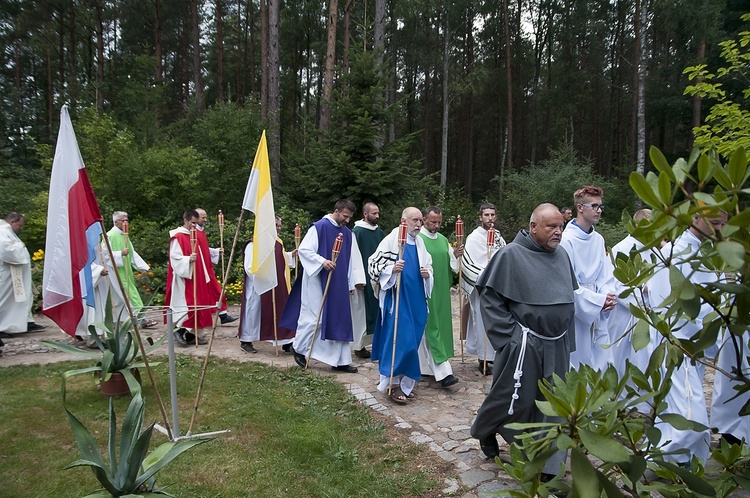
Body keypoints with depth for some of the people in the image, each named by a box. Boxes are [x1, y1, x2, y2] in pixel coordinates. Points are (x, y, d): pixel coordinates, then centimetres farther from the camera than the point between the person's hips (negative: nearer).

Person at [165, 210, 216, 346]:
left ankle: (191, 334, 14)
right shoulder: (178, 237, -11)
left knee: (197, 303, 8)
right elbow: (175, 258, -18)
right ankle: (180, 330, -1)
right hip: (184, 278, -9)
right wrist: (188, 260, -34)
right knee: (188, 304, -12)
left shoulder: (194, 235, 16)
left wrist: (203, 274, 19)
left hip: (196, 277, 9)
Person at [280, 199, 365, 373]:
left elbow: (354, 259, 12)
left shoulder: (348, 234, 11)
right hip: (318, 280, -6)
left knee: (339, 320, 7)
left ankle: (340, 360, 14)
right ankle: (298, 348, 22)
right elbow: (303, 249, -13)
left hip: (338, 284, 7)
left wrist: (353, 282, 6)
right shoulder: (319, 227, -8)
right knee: (314, 317, -2)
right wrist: (322, 261, -26)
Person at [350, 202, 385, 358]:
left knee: (377, 309, 9)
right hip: (363, 278, -6)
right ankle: (359, 345, 10)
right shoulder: (356, 232, -9)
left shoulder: (380, 232, 11)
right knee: (361, 310, 0)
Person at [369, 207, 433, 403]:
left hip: (416, 299, 7)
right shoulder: (392, 239, -6)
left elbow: (428, 265, 21)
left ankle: (404, 380, 23)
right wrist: (392, 268, -25)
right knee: (399, 338, -10)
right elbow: (374, 263, -9)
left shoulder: (420, 242, 12)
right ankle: (393, 382, 0)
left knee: (412, 339, 10)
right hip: (397, 296, -7)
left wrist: (427, 273, -2)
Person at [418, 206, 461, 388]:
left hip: (441, 293, 7)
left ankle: (427, 366, 24)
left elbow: (450, 265, 15)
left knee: (441, 326, 11)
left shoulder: (443, 240, 14)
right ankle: (443, 372, -8)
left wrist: (455, 255, -3)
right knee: (431, 328, -7)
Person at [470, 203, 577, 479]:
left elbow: (570, 296, 18)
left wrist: (567, 338, 14)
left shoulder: (561, 255, 8)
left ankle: (545, 462, 28)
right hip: (524, 345, -6)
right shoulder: (511, 255, -12)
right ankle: (485, 431, 34)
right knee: (514, 399, 4)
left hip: (557, 346, 6)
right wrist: (509, 336, -14)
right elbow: (490, 295, -11)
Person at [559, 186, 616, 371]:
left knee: (601, 363, 12)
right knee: (576, 367, 2)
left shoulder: (598, 239, 7)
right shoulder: (567, 239, -15)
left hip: (597, 314, 7)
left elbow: (605, 274, 8)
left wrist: (608, 295, -11)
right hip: (575, 312, -7)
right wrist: (599, 300, -15)